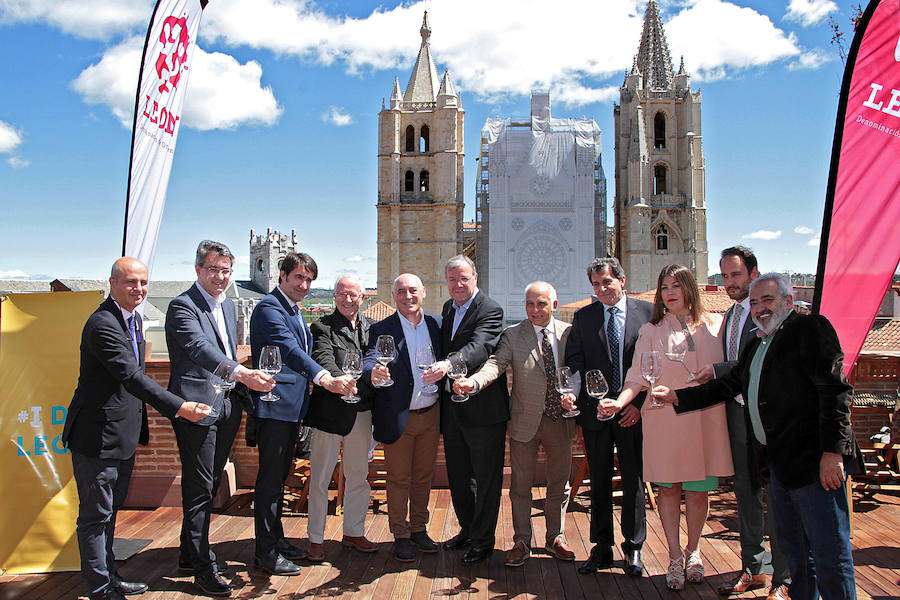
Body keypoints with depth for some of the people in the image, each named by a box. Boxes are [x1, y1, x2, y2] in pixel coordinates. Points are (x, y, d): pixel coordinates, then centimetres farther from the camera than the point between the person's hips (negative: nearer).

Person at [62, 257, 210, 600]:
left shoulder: (133, 318, 10)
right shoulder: (102, 324, -21)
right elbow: (132, 377, -30)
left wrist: (140, 426, 21)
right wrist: (179, 408, -34)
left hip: (122, 435, 10)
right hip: (97, 437, -10)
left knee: (109, 511, 20)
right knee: (96, 514, 3)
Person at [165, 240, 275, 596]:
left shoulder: (228, 306, 15)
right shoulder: (182, 306, -11)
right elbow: (200, 348, -28)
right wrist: (242, 374, -42)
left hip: (225, 407, 8)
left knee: (209, 486, 16)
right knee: (199, 489, -1)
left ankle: (190, 555, 31)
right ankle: (203, 568, 10)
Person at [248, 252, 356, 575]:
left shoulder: (295, 311, 18)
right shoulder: (268, 308, -13)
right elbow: (290, 350, -28)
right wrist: (325, 379, -40)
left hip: (292, 406, 10)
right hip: (274, 405, -10)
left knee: (279, 477, 18)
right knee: (270, 479, -2)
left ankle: (276, 539, 29)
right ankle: (266, 552, 8)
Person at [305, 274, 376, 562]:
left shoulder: (372, 327, 12)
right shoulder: (322, 327, -4)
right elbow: (323, 360, -19)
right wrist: (340, 380, -37)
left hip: (361, 412, 5)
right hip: (329, 411, -5)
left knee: (358, 476, 15)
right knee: (320, 478, 4)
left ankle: (353, 532, 31)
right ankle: (315, 539, 18)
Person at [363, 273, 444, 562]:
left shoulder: (437, 324, 5)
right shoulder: (382, 329, -7)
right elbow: (369, 360, -23)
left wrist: (444, 369, -11)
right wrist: (374, 373, -43)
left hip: (430, 414, 4)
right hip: (398, 417, -3)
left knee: (424, 476, 16)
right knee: (399, 479, 7)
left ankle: (419, 529, 32)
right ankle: (400, 536, 22)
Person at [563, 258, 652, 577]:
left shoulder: (648, 311, 0)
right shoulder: (583, 317, 5)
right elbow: (573, 362, 3)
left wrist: (639, 402, -9)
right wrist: (575, 394, -11)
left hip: (634, 411, -1)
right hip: (595, 410, 2)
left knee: (634, 481, 8)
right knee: (599, 483, 11)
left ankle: (633, 548, 24)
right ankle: (602, 549, 23)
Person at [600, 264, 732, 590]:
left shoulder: (714, 324, 8)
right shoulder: (651, 331, 4)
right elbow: (638, 377, -4)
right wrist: (620, 401, -20)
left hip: (706, 420, 1)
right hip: (665, 420, -1)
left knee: (698, 491, 7)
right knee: (668, 488, 4)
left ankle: (693, 550, 29)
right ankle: (675, 556, 19)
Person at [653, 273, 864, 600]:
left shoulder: (810, 327, -6)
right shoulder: (757, 346, 20)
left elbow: (835, 391, -14)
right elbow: (727, 386, 23)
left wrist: (832, 451, -20)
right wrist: (677, 397, 16)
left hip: (814, 462, -8)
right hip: (778, 463, 8)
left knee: (829, 554, -1)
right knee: (794, 551, 17)